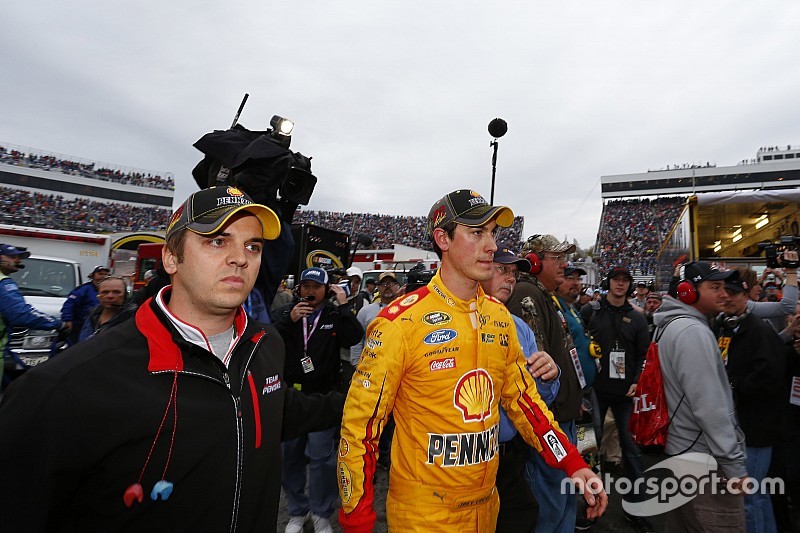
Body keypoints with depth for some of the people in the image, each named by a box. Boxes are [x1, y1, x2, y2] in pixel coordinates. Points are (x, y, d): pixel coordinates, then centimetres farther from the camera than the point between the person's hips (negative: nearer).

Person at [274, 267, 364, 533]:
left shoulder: (335, 315, -1)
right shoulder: (285, 312, 4)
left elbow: (354, 338, -18)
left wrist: (344, 306, -19)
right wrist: (289, 321, -19)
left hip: (322, 395, -2)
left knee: (321, 456, 0)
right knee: (290, 456, 14)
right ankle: (297, 511, 34)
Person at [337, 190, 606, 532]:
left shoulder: (500, 317, -1)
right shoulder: (400, 321, -20)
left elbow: (522, 398, 7)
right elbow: (360, 423, -15)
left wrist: (574, 464, 0)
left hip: (486, 504, 6)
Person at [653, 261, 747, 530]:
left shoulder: (671, 326, 11)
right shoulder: (693, 331, -20)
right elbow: (709, 406, -23)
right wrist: (734, 464, -17)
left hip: (678, 450, 10)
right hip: (704, 458, -10)